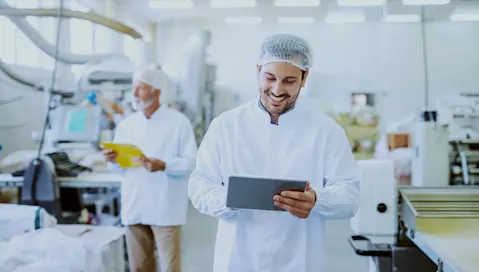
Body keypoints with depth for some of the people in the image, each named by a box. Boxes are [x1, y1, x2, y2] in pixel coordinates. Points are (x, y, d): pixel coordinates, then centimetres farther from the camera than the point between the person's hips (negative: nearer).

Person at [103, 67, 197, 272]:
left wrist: (163, 165, -22)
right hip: (134, 206, 5)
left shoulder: (178, 122, -4)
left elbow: (192, 162, -8)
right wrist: (113, 160, -8)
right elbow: (120, 166, 15)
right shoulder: (126, 125, 11)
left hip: (165, 208, -5)